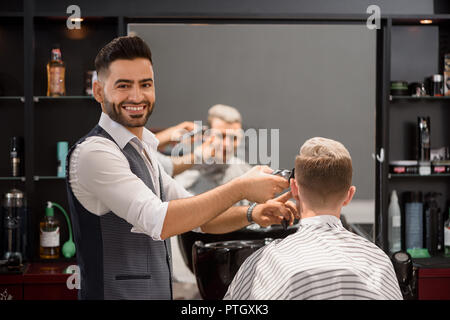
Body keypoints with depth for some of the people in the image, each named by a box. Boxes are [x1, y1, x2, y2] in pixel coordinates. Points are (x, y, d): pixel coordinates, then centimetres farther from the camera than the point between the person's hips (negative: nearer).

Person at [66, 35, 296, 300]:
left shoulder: (141, 150, 13)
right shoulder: (93, 152, -17)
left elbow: (197, 216, 14)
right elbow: (158, 221, -26)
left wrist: (252, 214, -4)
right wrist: (241, 188, -23)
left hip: (157, 292, 9)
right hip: (116, 293, -9)